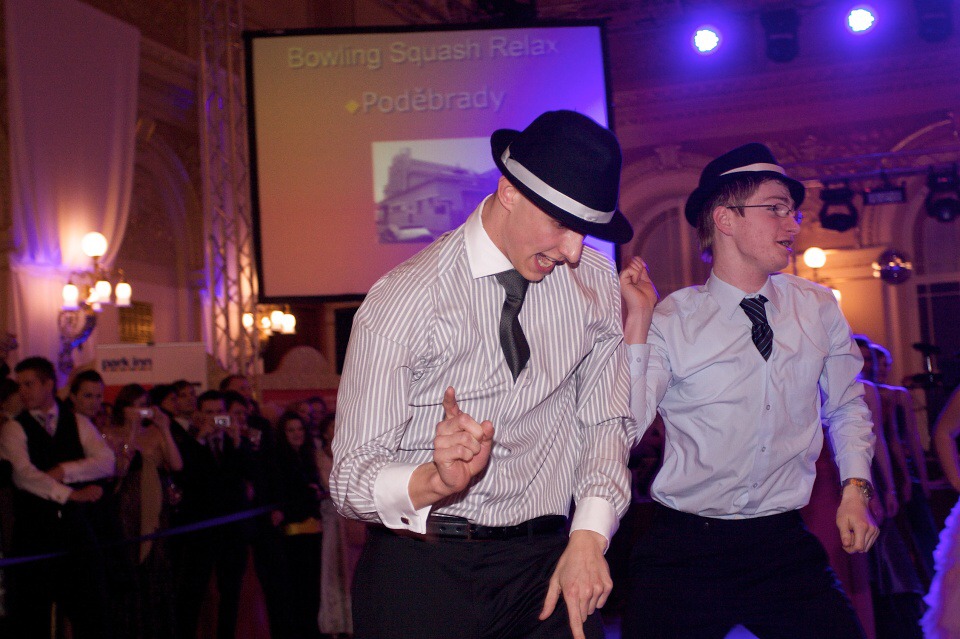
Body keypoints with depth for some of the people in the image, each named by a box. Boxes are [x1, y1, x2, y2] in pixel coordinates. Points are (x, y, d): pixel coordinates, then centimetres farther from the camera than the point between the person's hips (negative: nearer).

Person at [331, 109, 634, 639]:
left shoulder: (594, 282, 1)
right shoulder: (401, 301, -14)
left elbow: (604, 422, 5)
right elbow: (351, 478, -15)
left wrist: (589, 537, -10)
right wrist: (437, 479, -35)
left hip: (547, 561, 4)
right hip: (423, 573, -3)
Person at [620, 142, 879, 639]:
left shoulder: (819, 309, 4)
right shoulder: (668, 322, -9)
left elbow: (845, 407, 15)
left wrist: (855, 487, 2)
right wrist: (637, 323, -20)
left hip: (785, 543, 3)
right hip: (684, 548, -3)